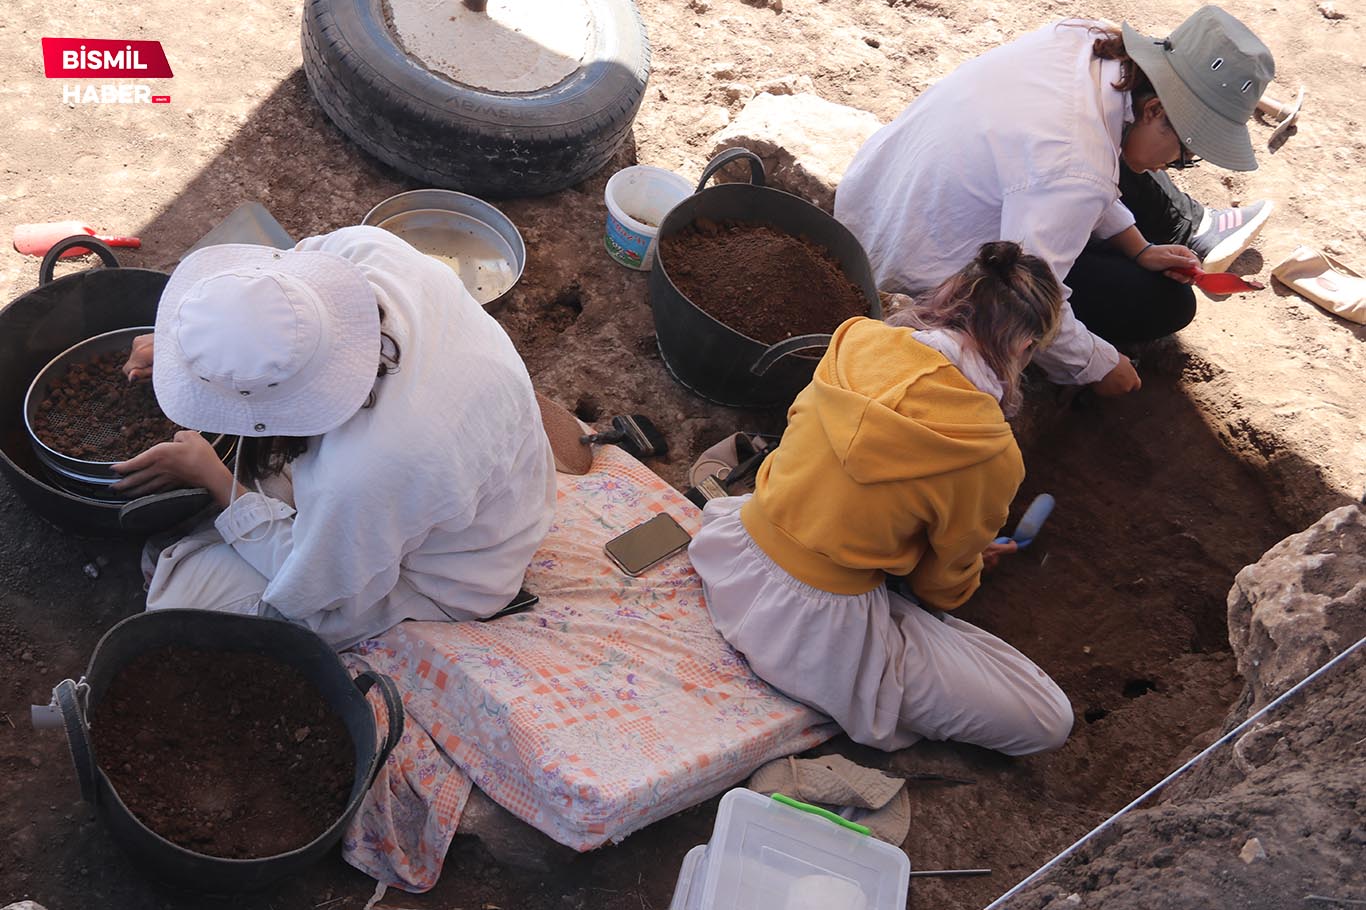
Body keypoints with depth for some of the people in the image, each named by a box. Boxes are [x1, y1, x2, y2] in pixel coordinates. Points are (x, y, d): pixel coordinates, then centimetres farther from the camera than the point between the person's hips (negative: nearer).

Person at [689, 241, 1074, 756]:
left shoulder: (859, 339, -6)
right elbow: (944, 585, -1)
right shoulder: (993, 458, -19)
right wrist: (970, 570, 27)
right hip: (820, 628, -6)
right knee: (1046, 722, 4)